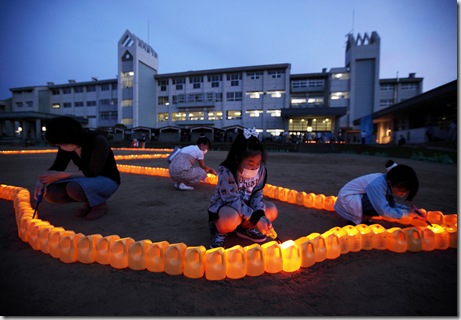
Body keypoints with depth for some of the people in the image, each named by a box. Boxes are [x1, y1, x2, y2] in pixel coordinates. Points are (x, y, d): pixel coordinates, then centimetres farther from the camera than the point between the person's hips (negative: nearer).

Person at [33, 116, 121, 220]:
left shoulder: (98, 141, -26)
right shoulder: (66, 145, -5)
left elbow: (92, 173, -27)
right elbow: (56, 167, -1)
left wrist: (60, 175, -27)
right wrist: (40, 180, -21)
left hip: (107, 180, -7)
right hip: (87, 180, 7)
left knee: (73, 188, -35)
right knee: (50, 193, -15)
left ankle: (100, 204, -7)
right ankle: (89, 201, 5)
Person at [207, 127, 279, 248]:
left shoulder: (261, 169, -12)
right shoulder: (226, 171, -28)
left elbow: (257, 194, -8)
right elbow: (233, 201, -31)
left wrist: (261, 215, -27)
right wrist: (256, 219, -34)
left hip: (244, 207, 6)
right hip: (221, 207, -6)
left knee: (272, 210, -11)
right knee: (232, 217, -40)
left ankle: (244, 227, 10)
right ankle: (219, 231, -5)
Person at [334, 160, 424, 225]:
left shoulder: (387, 182, -4)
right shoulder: (377, 184, -30)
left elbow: (392, 204, 6)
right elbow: (384, 211, -29)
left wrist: (410, 210, -8)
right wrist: (407, 213, -17)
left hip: (357, 198, 9)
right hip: (346, 199, -9)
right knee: (380, 205, -27)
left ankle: (359, 218, 8)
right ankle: (357, 222, -4)